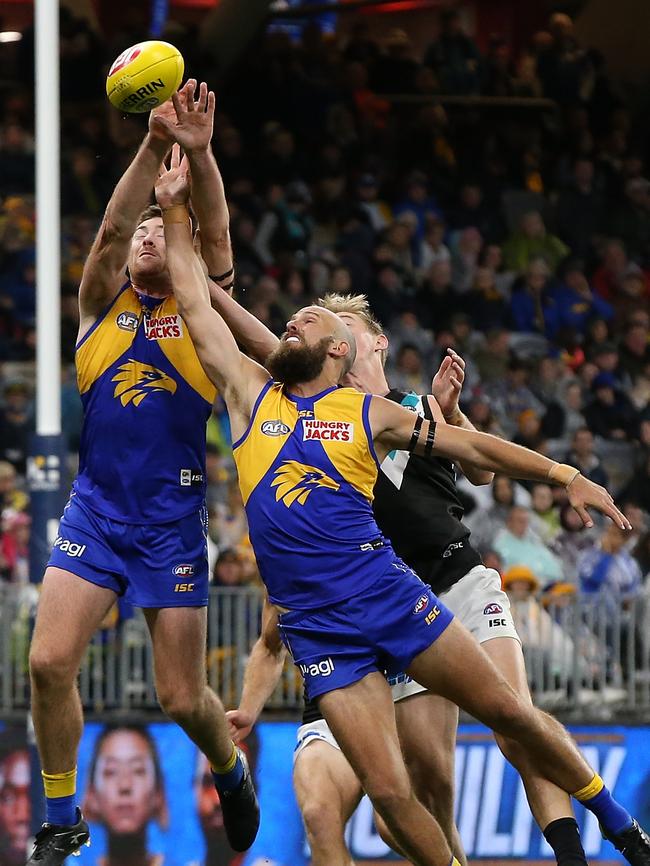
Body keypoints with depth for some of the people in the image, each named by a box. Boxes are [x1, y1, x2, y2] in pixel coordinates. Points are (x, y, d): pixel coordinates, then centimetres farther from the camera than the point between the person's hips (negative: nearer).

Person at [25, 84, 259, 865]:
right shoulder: (104, 304, 7)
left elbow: (215, 234, -12)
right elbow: (112, 227, -10)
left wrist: (200, 153, -28)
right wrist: (153, 147, -23)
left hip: (172, 521, -1)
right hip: (94, 509, 1)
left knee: (182, 697, -1)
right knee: (49, 661, -16)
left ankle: (230, 771, 32)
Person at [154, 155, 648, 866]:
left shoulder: (369, 413, 6)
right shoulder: (251, 394, 9)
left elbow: (470, 446, 8)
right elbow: (196, 306, 9)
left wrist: (564, 475, 0)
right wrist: (174, 213, 8)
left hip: (391, 595, 0)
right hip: (317, 629, 0)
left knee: (509, 711, 4)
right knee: (390, 794, -9)